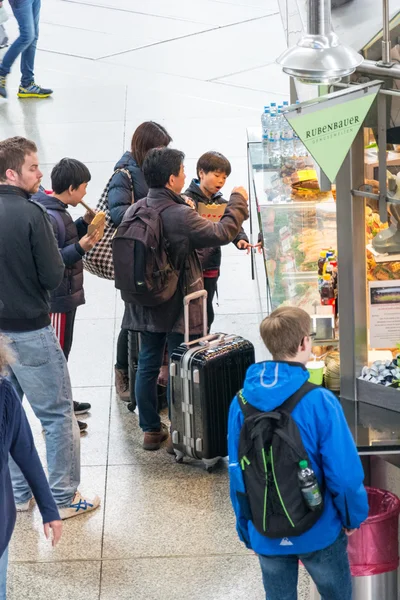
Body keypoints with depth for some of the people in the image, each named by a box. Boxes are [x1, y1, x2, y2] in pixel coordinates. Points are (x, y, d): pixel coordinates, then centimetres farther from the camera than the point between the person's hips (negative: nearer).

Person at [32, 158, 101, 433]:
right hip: (57, 299, -10)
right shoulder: (49, 217, -25)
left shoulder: (57, 211, 6)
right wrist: (81, 247, -33)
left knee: (62, 352, 22)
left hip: (65, 296, 10)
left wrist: (84, 224, 6)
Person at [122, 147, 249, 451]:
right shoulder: (180, 216, -24)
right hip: (178, 307, -6)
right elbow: (222, 233, -16)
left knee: (148, 365, 14)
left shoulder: (133, 212, -3)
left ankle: (151, 430, 23)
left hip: (146, 306, 6)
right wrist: (238, 201, 1)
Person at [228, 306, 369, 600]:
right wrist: (353, 517, 1)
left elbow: (237, 472, -1)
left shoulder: (241, 402, -7)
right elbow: (344, 471, -18)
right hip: (318, 531, -3)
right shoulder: (320, 402, -20)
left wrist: (247, 530, 11)